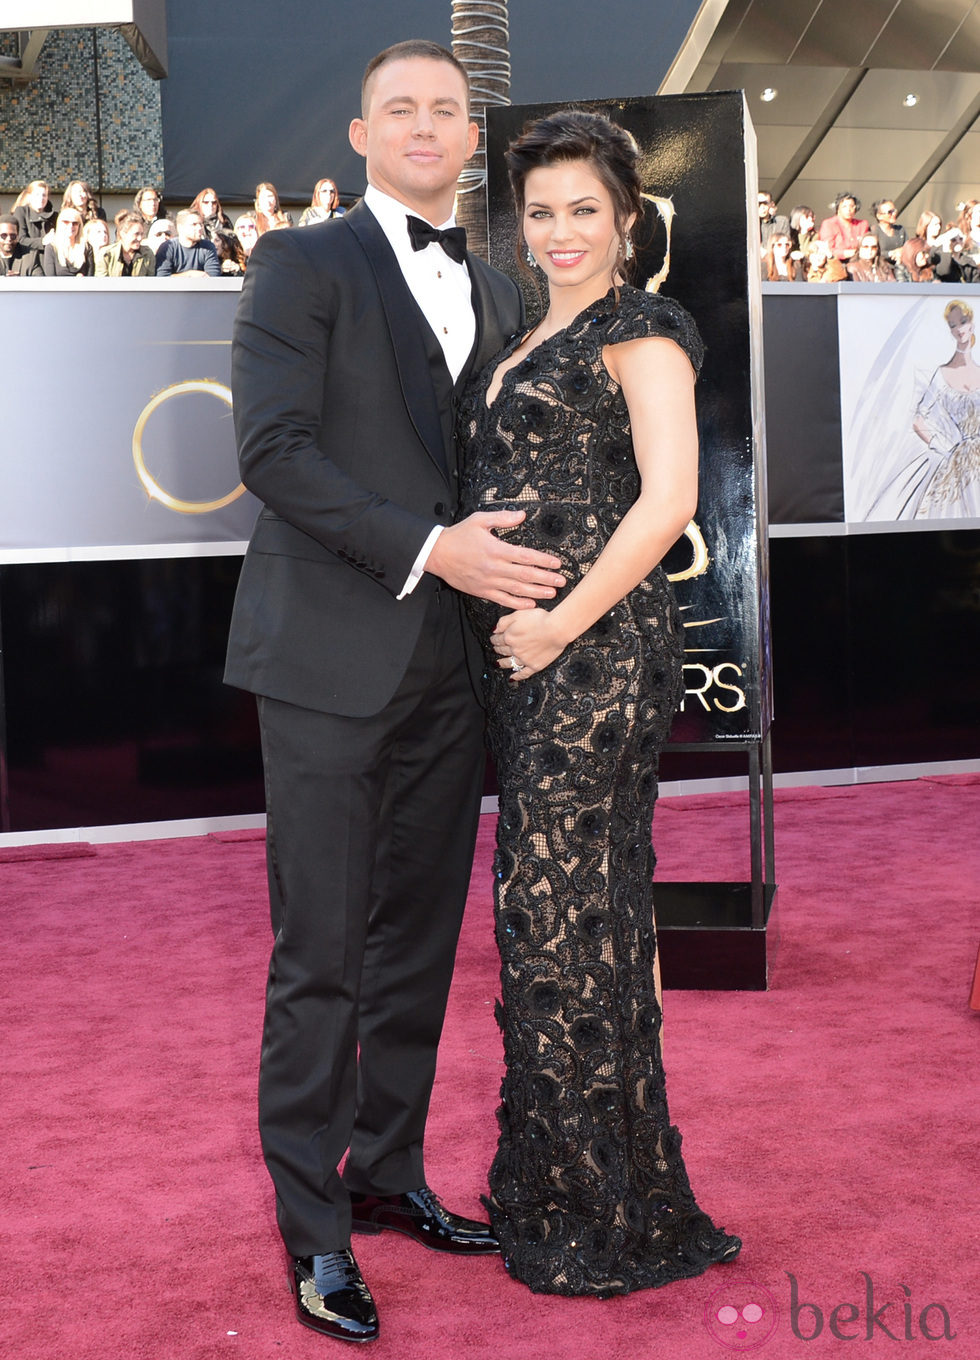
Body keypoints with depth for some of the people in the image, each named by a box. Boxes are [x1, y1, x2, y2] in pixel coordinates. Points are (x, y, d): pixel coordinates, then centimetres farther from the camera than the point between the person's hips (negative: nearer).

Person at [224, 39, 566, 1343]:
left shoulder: (498, 294, 17)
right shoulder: (303, 264, -1)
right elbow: (272, 450, -13)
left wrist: (514, 575, 5)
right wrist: (431, 548, -18)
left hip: (451, 662, 6)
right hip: (331, 658, -6)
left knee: (421, 942, 12)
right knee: (321, 955, -1)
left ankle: (388, 1175, 27)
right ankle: (312, 1225, 11)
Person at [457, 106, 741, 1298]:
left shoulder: (642, 332, -6)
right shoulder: (530, 339, 19)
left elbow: (668, 499, -17)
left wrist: (561, 624, -16)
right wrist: (506, 627, 11)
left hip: (596, 651, -8)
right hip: (524, 656, 8)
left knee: (565, 913, -3)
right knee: (544, 908, 13)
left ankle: (610, 1219, 12)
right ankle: (550, 1187, 27)